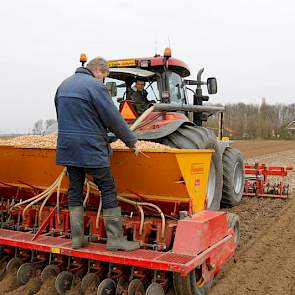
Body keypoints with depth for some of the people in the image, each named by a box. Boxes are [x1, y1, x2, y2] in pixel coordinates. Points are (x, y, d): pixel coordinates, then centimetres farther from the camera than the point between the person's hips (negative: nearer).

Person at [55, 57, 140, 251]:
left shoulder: (64, 85, 16)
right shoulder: (95, 86, -10)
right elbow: (113, 118, -10)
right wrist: (131, 141, 0)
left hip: (67, 148, 8)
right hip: (90, 149, -7)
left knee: (75, 190, 11)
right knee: (108, 190, 0)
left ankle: (77, 238, 16)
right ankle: (115, 239, 3)